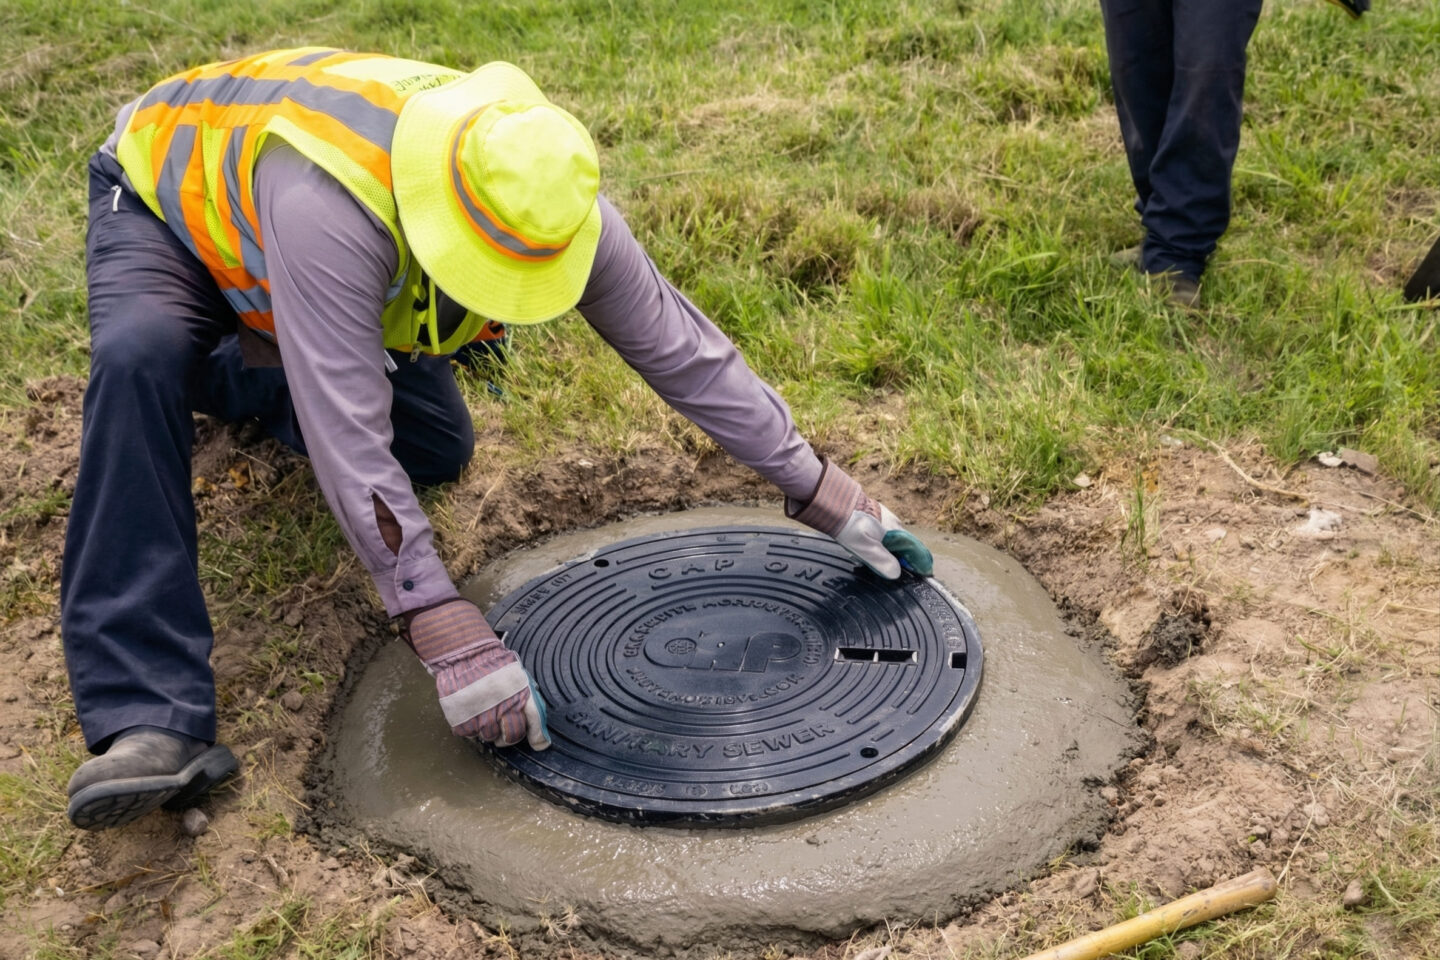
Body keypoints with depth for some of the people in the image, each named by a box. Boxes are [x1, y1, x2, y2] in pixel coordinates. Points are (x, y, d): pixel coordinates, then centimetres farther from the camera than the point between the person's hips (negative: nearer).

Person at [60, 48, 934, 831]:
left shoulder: (546, 200, -29)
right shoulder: (329, 204, -47)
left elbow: (681, 349, -21)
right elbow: (350, 441, -46)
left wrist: (824, 494, -19)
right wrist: (451, 640, -47)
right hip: (163, 197, -5)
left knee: (438, 451, 1)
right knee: (143, 360, -37)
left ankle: (225, 375, 27)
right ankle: (152, 723, -34)